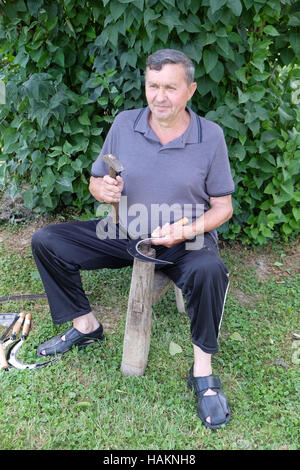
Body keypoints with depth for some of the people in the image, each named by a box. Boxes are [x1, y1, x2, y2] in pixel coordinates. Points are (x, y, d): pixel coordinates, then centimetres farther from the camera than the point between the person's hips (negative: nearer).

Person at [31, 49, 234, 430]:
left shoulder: (210, 136, -8)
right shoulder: (124, 124, -2)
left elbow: (222, 207, -4)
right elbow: (95, 182, 7)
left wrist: (185, 231, -23)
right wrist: (103, 190, -18)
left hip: (184, 241, -3)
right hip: (125, 233, 4)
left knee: (209, 271, -38)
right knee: (45, 242, -7)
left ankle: (203, 372, -14)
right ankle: (85, 327, 10)